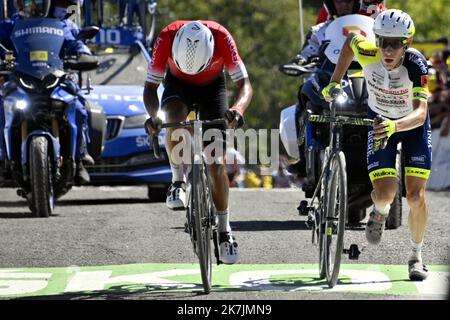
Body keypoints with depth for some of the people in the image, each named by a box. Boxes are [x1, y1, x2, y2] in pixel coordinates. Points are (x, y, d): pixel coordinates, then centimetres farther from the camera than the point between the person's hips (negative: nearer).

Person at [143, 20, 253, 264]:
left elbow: (244, 84, -32)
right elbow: (150, 86, -26)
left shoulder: (221, 38, -36)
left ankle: (225, 232, 5)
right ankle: (178, 182, -17)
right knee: (175, 117, -36)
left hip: (212, 86, 0)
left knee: (216, 162, -6)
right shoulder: (167, 38, -35)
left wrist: (237, 109, -53)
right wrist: (152, 116, -45)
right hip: (178, 84, 0)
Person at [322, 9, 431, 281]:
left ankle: (417, 256, 12)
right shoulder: (368, 54, -27)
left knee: (416, 195, -12)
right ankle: (381, 212, 22)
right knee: (385, 193, -16)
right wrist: (335, 82, -7)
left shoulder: (416, 64, -33)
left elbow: (420, 113, -42)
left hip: (413, 124, -1)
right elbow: (351, 38, -2)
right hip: (380, 121, 1)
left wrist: (395, 126, -61)